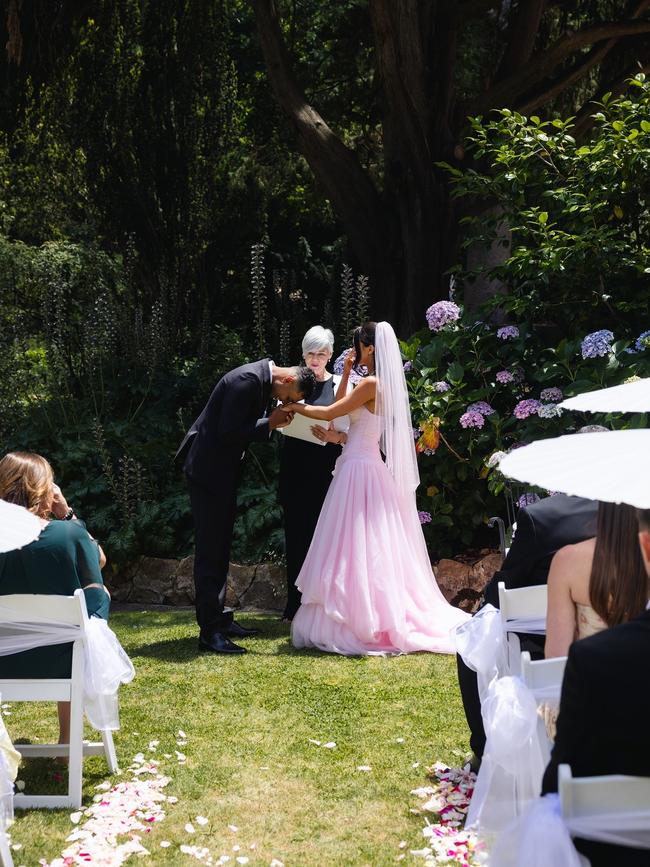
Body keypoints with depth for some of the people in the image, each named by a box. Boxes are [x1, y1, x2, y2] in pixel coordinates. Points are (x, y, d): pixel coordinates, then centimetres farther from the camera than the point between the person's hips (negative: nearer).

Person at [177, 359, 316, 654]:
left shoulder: (261, 378, 8)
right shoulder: (248, 379, -22)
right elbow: (228, 432, -25)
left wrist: (272, 420, -1)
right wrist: (270, 423, -16)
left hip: (222, 469, 10)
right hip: (209, 469, -10)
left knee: (219, 548, 16)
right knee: (209, 549, -8)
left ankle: (218, 618, 26)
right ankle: (210, 632, -5)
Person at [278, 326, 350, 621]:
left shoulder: (339, 386, 4)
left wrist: (335, 437, -19)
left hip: (324, 467, -2)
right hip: (294, 465, 2)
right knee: (295, 532, 5)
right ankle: (295, 604, 13)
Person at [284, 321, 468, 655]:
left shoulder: (371, 384, -14)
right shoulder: (382, 385, 14)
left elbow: (330, 413, -12)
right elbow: (340, 409, 21)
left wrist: (295, 407, 1)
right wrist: (345, 374, 14)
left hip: (360, 470, -9)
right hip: (367, 468, 10)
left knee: (356, 547, -6)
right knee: (371, 548, 11)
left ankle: (356, 624, -3)